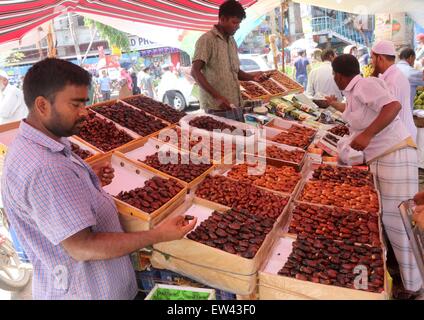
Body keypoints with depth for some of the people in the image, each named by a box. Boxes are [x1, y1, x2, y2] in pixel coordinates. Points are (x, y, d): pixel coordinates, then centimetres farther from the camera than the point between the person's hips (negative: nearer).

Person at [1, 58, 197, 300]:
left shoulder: (34, 144, 0)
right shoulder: (44, 169, -33)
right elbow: (82, 248, -31)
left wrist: (90, 181, -1)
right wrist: (158, 235, -28)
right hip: (86, 290, -9)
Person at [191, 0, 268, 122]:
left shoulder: (232, 41, 16)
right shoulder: (207, 40, -8)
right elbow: (195, 72, -16)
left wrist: (252, 77, 3)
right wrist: (217, 96, -25)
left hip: (236, 106, 7)